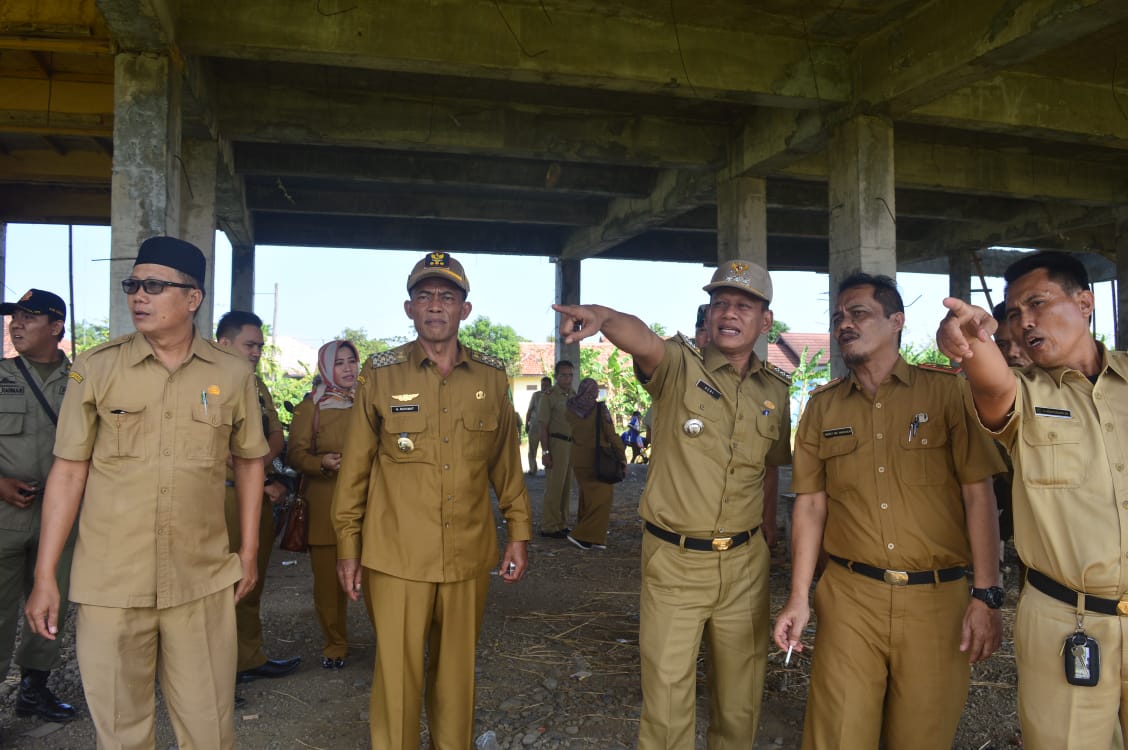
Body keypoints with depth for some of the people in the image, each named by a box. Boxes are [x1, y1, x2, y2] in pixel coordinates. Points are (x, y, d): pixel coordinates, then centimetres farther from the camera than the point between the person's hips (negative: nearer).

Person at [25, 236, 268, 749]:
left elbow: (249, 461, 11)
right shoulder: (96, 368, -1)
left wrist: (249, 551, 9)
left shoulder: (233, 375, 0)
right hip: (109, 583, 0)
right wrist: (45, 577, -1)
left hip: (202, 581, 0)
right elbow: (68, 471, 0)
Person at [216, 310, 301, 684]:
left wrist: (261, 465, -9)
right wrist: (262, 481, -11)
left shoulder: (257, 385, 15)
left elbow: (276, 437, 11)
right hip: (224, 496, -8)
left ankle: (249, 658, 26)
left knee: (252, 582, 15)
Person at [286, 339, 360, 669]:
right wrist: (322, 463, -17)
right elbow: (295, 453, 1)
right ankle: (334, 644, 20)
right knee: (328, 578, 3)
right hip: (325, 504, -1)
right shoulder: (311, 407, 7)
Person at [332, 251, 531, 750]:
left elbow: (506, 463, 10)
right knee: (397, 677, 5)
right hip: (397, 557, -2)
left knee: (457, 673, 15)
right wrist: (347, 545, 2)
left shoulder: (492, 376, 4)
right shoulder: (380, 373, -2)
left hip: (469, 556, 2)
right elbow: (355, 467, 2)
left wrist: (518, 532, 8)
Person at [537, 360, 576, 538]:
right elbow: (543, 427, -10)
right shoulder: (549, 397, -8)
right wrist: (545, 452, -15)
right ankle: (549, 526, 3)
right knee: (554, 486, -4)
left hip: (573, 445, 7)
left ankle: (562, 523, 22)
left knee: (567, 486, 12)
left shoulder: (574, 396, 12)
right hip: (557, 443, -7)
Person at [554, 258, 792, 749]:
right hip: (673, 561, -4)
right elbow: (639, 337, -34)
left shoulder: (774, 390, 5)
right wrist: (604, 317, -53)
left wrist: (748, 517, 8)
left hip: (744, 562, 4)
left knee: (740, 694, 17)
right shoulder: (679, 366, -9)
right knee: (666, 692, 5)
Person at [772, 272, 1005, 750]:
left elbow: (978, 495, -3)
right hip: (848, 598, 2)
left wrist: (986, 596, -8)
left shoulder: (946, 390, -1)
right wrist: (798, 598, 1)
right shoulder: (823, 406, 8)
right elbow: (810, 504, 7)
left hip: (937, 599, -1)